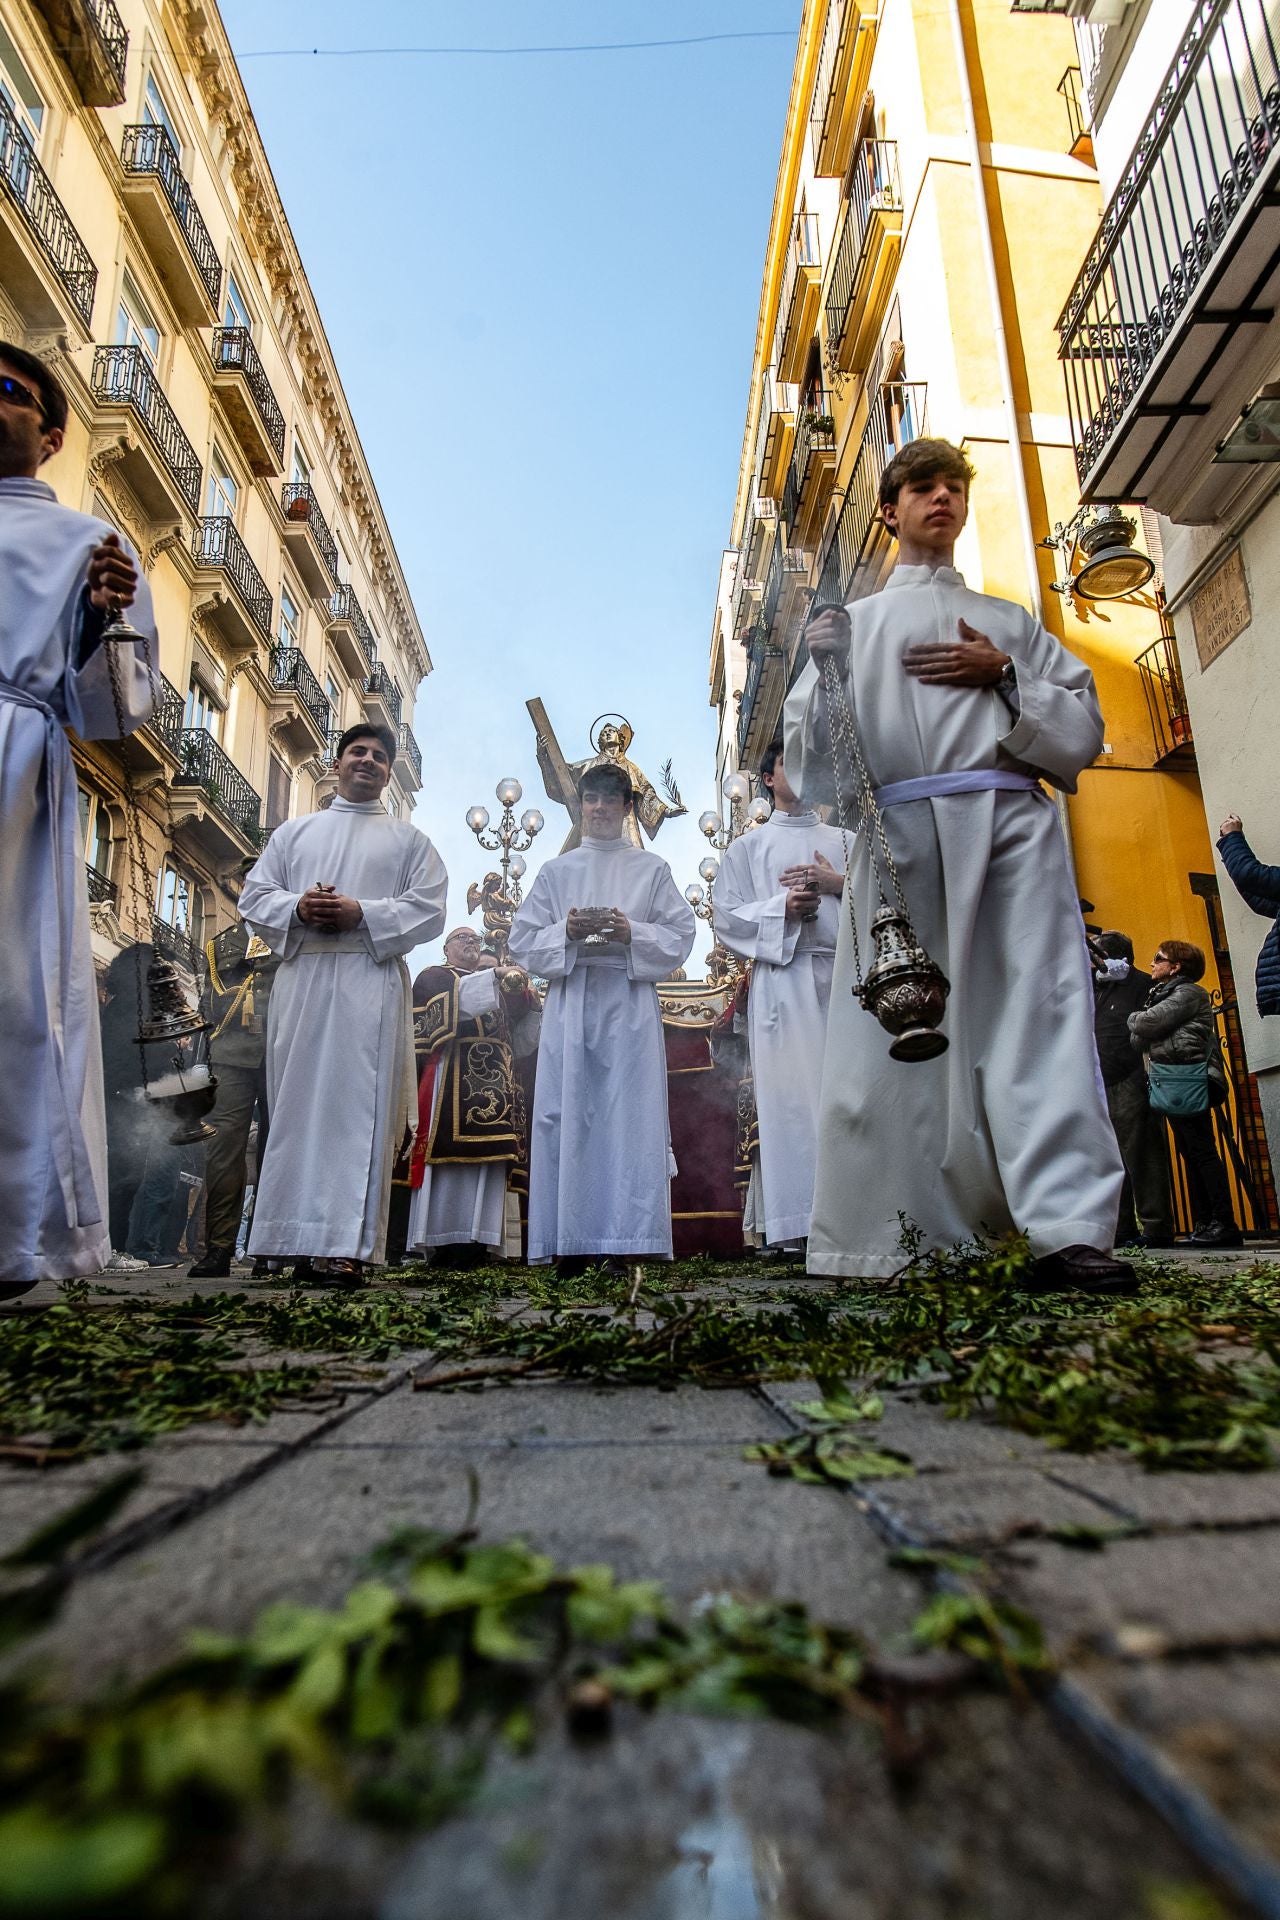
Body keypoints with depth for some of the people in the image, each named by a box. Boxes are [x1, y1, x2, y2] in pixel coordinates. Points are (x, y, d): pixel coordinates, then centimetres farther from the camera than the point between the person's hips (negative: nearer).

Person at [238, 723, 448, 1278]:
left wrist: (362, 913, -10)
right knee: (297, 1103, -1)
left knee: (359, 1106, -9)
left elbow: (430, 908, 4)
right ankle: (298, 1239, 3)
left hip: (371, 982, -2)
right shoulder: (294, 832, 23)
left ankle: (351, 1244, -10)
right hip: (301, 978, 3)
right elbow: (253, 895, 15)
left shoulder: (408, 839, 17)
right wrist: (298, 907, -7)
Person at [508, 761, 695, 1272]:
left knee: (631, 1115, -6)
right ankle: (571, 1245, 1)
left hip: (630, 1004, -1)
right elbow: (522, 941, 9)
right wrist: (566, 933, -9)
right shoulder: (556, 870, 15)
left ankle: (630, 1238, -2)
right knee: (568, 1115, -3)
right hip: (570, 1003, 1)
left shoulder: (652, 868, 13)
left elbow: (681, 936, 5)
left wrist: (632, 933, -11)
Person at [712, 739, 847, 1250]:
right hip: (782, 982, -2)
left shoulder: (845, 841, 23)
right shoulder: (747, 847, 17)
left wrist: (839, 884, -4)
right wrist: (783, 908, -10)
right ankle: (794, 1224, -6)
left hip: (846, 975, 2)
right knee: (790, 1098, -8)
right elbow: (727, 920, 6)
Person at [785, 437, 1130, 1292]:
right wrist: (825, 671, -3)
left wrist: (1004, 676, 1)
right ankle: (909, 1237, -4)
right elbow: (815, 764, 13)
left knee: (1041, 1007, -14)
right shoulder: (850, 625, 23)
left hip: (1013, 822, 1)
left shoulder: (1012, 623, 26)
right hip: (901, 829, -1)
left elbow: (1084, 731, 16)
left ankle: (1070, 1229, -16)